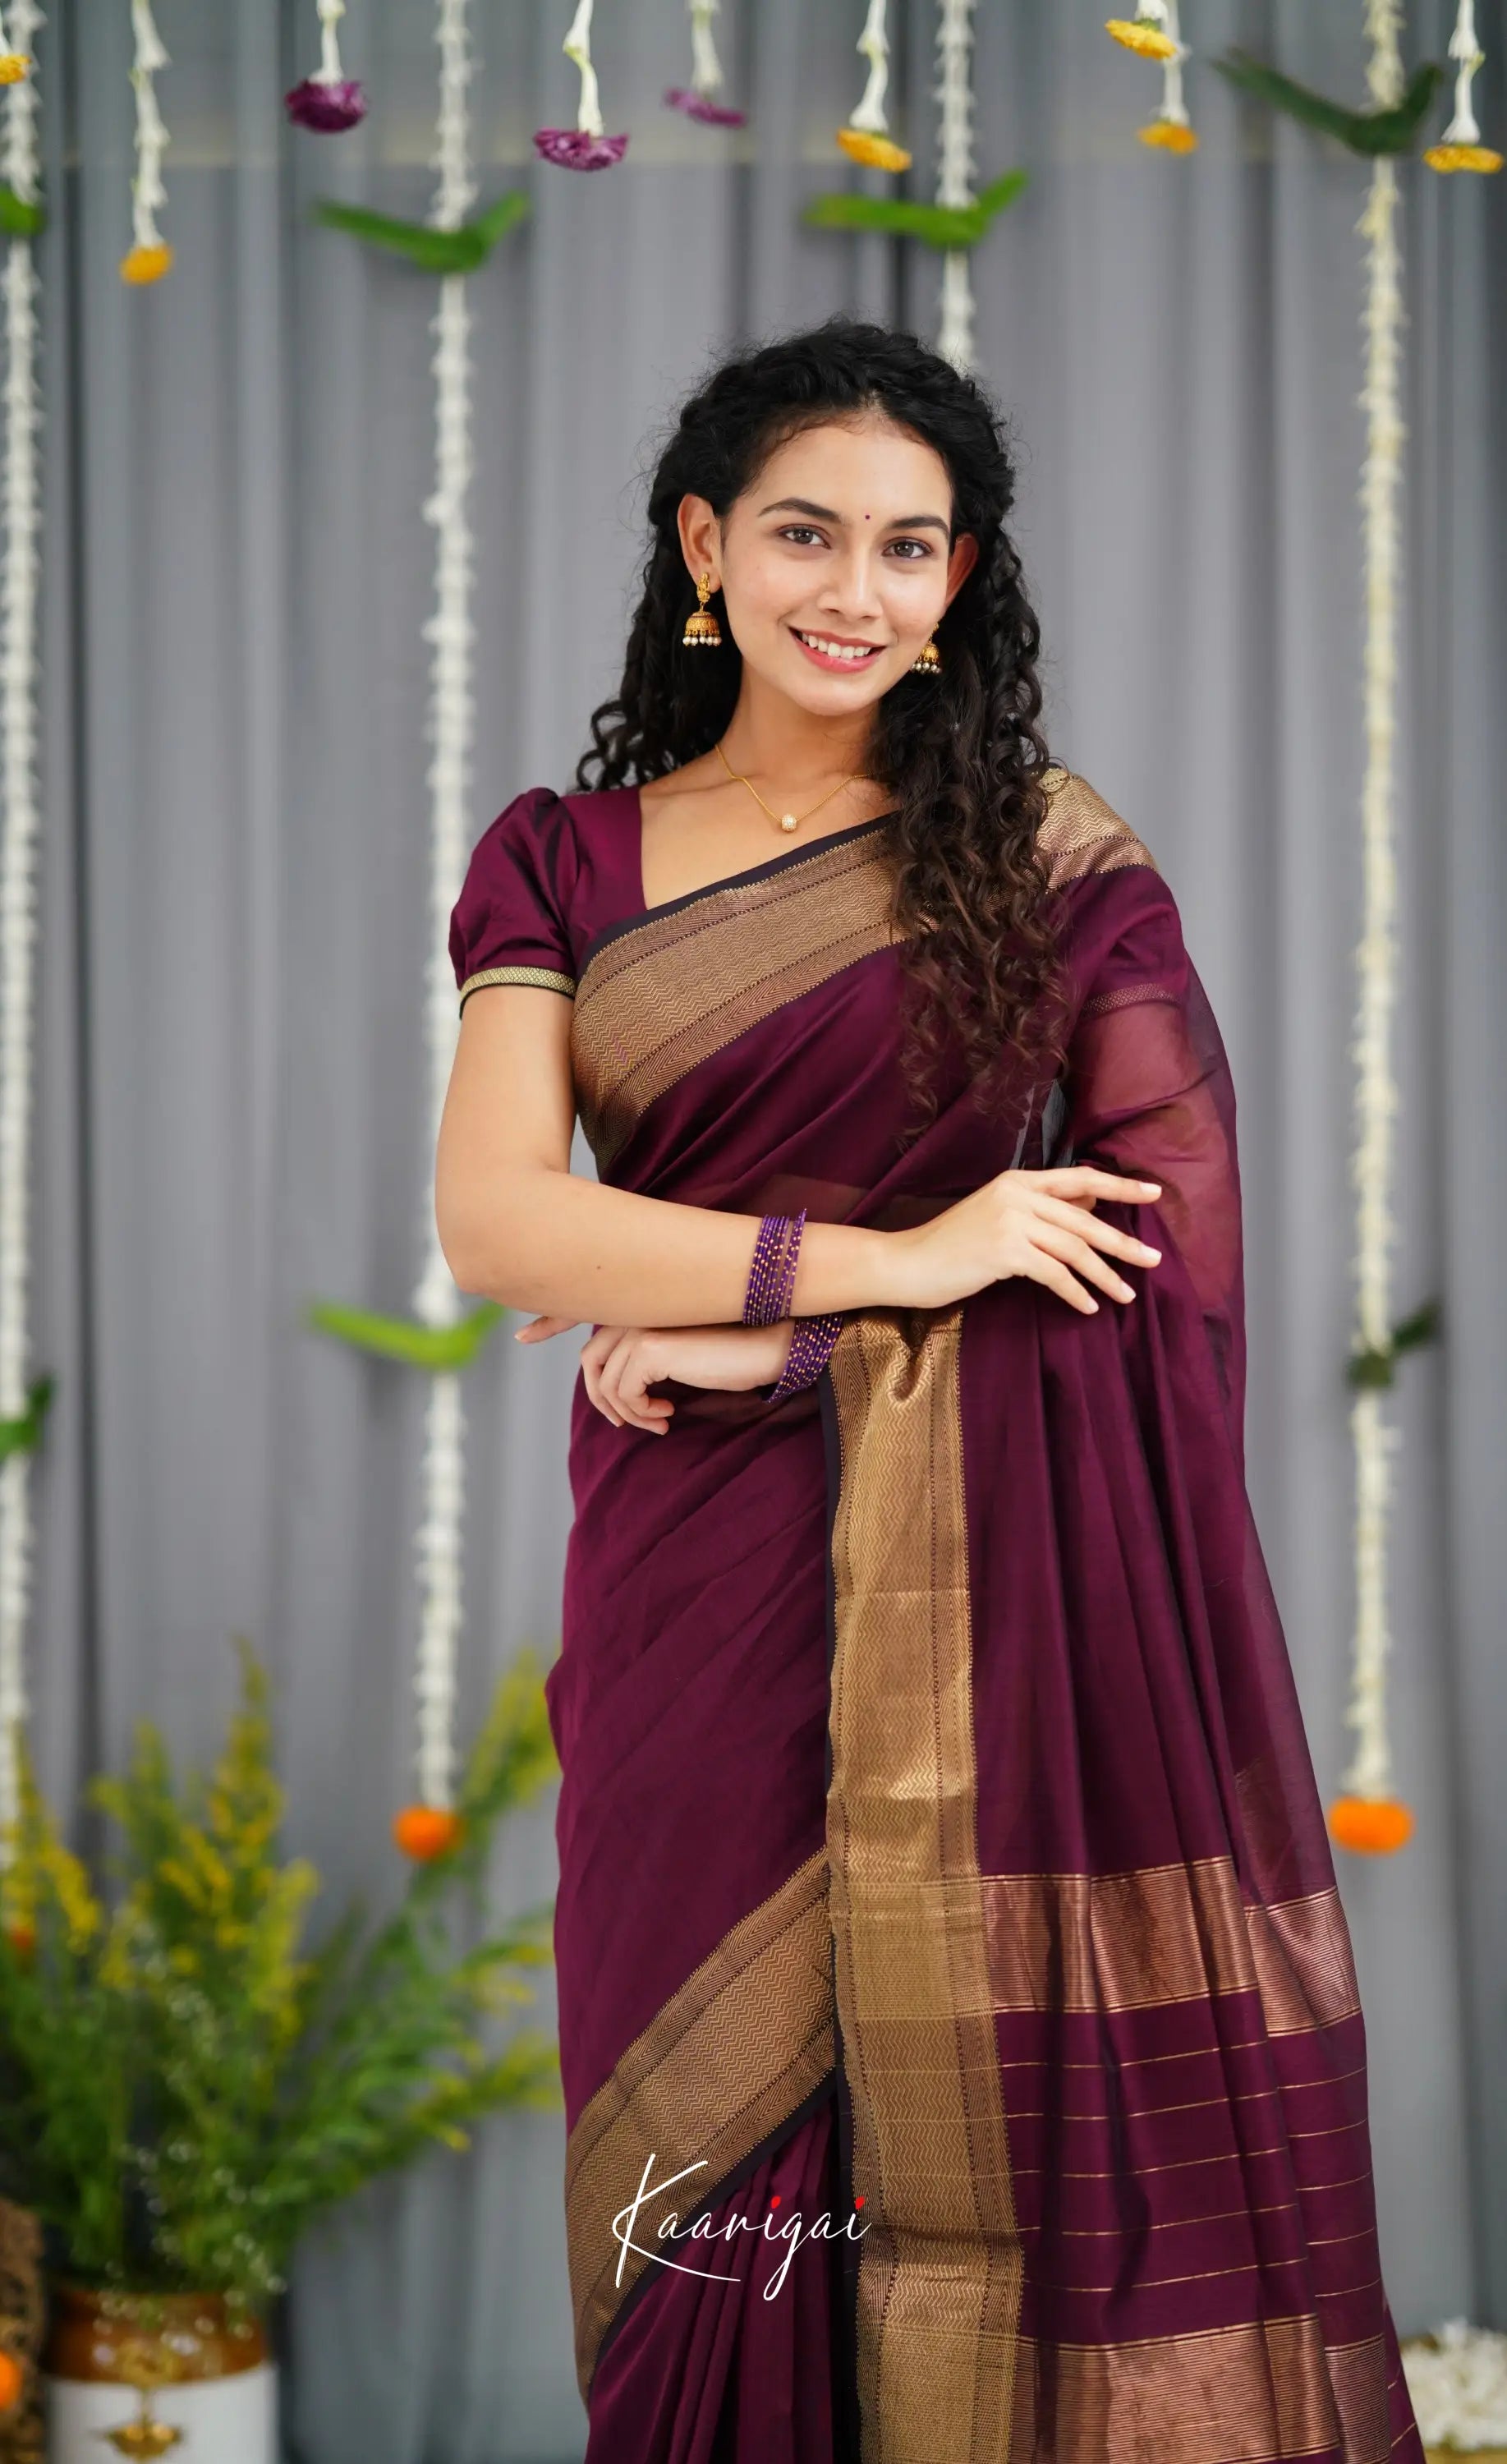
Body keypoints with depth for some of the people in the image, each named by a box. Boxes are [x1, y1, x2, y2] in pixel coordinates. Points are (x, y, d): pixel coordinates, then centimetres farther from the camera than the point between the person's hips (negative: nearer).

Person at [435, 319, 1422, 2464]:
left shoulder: (1051, 859, 2)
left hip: (996, 1594, -2)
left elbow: (1177, 1251, -7)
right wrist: (894, 1262, -13)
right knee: (724, 2121, 6)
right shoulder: (563, 863, 8)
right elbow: (492, 1219, -6)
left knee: (990, 2110, -2)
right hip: (700, 1587, 2)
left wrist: (764, 1343, -9)